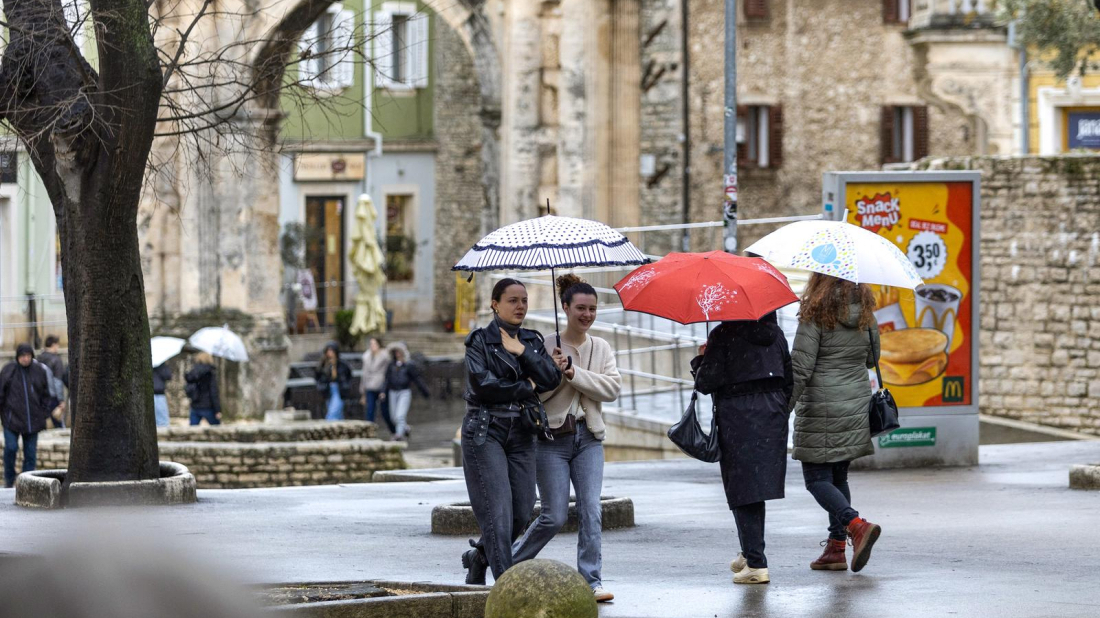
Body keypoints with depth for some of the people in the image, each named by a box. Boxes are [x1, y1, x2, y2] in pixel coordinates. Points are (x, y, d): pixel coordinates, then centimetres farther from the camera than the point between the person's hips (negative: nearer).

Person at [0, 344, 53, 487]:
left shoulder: (39, 371, 5)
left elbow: (45, 395, 12)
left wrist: (44, 415, 7)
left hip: (32, 420, 2)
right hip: (12, 418, -2)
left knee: (31, 451, 2)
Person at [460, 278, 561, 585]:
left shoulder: (533, 341, 14)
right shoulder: (480, 340, -1)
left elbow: (552, 379, -1)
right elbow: (481, 384, -14)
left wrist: (522, 351, -9)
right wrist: (525, 389, -6)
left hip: (521, 433, 5)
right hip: (485, 430, -5)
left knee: (522, 511, 0)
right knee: (498, 510, -12)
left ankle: (478, 557, 25)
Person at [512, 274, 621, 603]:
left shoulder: (601, 348, 7)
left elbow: (612, 388, -7)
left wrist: (574, 373, -16)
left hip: (588, 437, 3)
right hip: (552, 438, -3)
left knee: (591, 511, -6)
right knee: (554, 516, -2)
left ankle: (591, 581, -3)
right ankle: (513, 562, 20)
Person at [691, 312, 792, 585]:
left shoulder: (723, 335, -9)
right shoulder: (774, 333, 9)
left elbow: (706, 383, -11)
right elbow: (790, 379, 11)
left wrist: (701, 359, 7)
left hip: (737, 416, -6)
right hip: (773, 413, 6)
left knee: (743, 490, -2)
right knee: (758, 481, 17)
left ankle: (756, 563, -7)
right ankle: (750, 553, 23)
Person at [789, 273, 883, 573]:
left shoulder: (816, 314, -13)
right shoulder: (865, 313, 4)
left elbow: (800, 368, -15)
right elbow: (872, 358, 16)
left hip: (821, 409, -6)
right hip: (857, 407, 6)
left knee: (817, 478, -1)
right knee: (838, 475, 15)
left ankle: (857, 524, -23)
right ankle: (835, 549, 13)